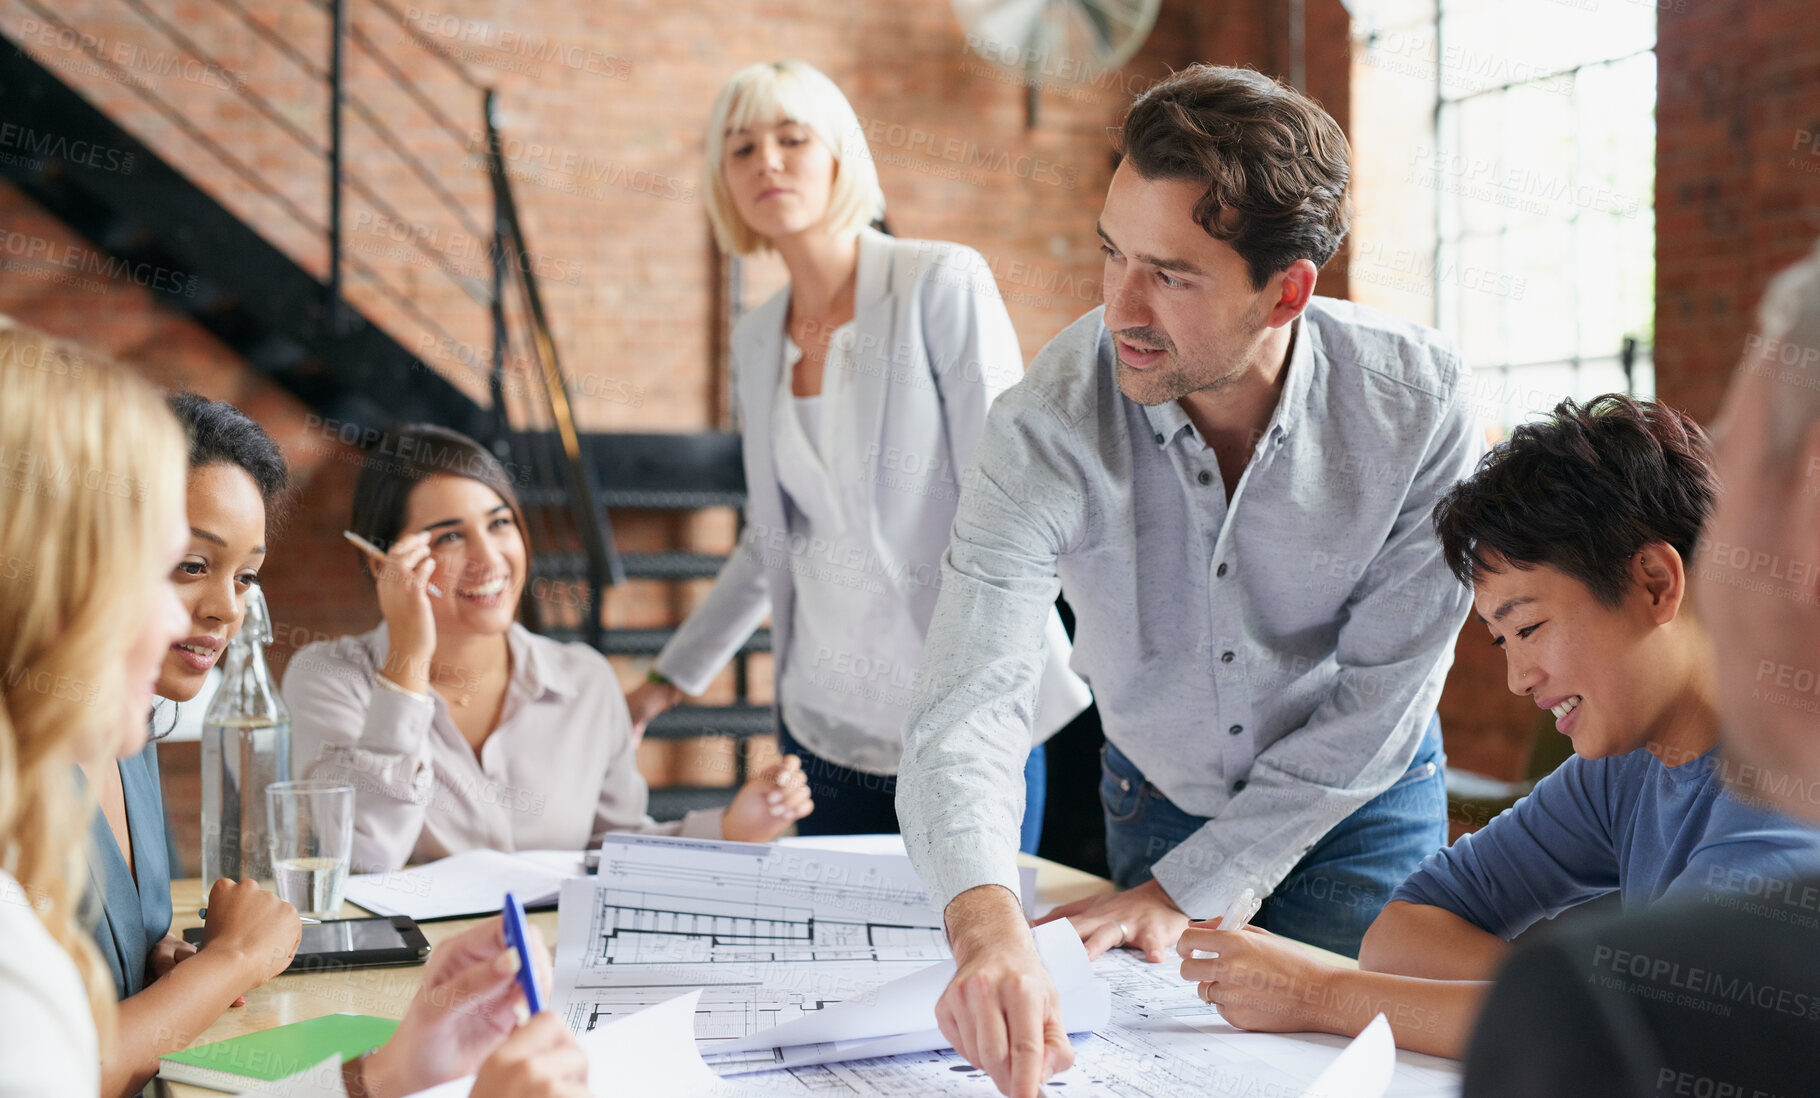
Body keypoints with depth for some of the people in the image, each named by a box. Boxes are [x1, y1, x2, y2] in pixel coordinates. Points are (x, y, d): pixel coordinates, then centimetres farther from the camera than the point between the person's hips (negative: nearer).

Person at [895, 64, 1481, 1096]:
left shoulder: (1418, 401, -27)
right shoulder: (1052, 425, -29)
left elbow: (1378, 694, -20)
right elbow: (970, 701, -37)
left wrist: (1187, 890, -20)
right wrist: (988, 925, -57)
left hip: (1362, 807, -1)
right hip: (1157, 795, 1)